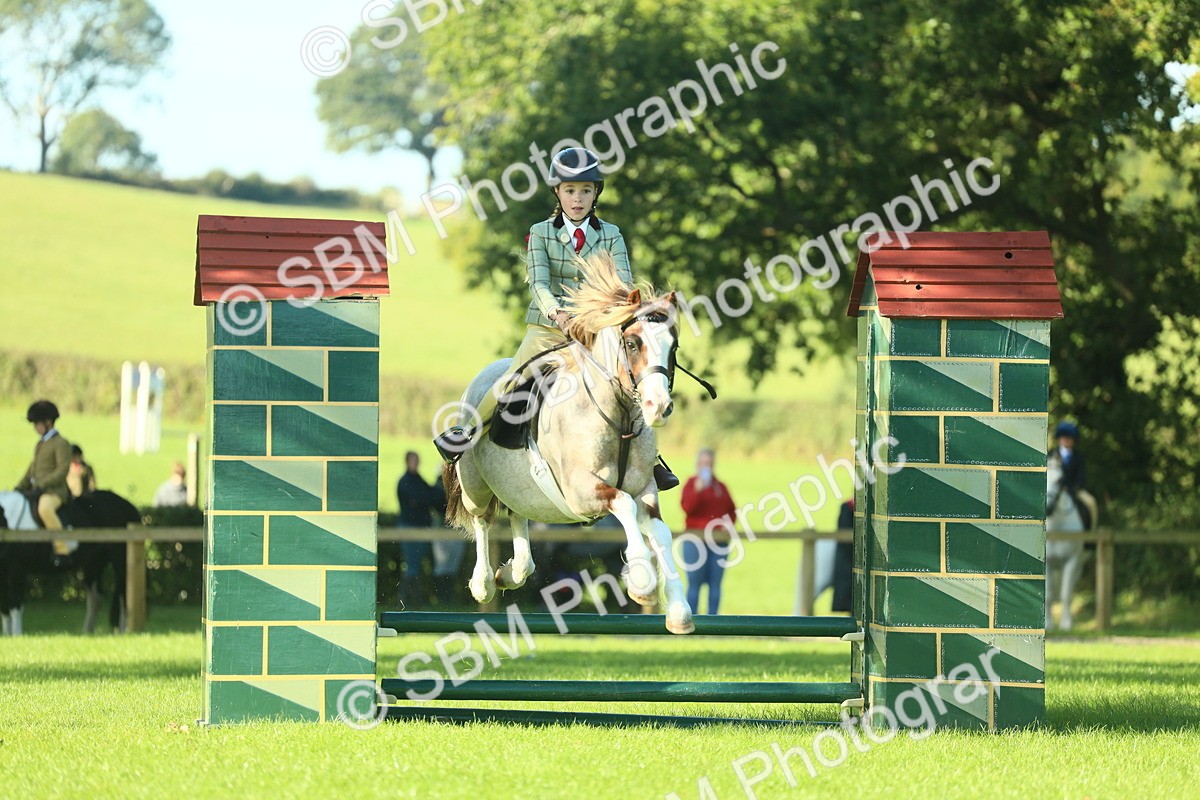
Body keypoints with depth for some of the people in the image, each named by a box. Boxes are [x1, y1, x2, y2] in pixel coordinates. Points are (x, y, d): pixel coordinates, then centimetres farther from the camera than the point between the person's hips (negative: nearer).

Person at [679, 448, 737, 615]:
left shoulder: (721, 487, 16)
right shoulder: (692, 483, 3)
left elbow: (731, 510, 19)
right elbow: (687, 507, -12)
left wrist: (729, 523, 0)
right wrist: (697, 490, -25)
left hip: (718, 540, 4)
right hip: (696, 540, -4)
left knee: (715, 583, 2)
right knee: (695, 583, -6)